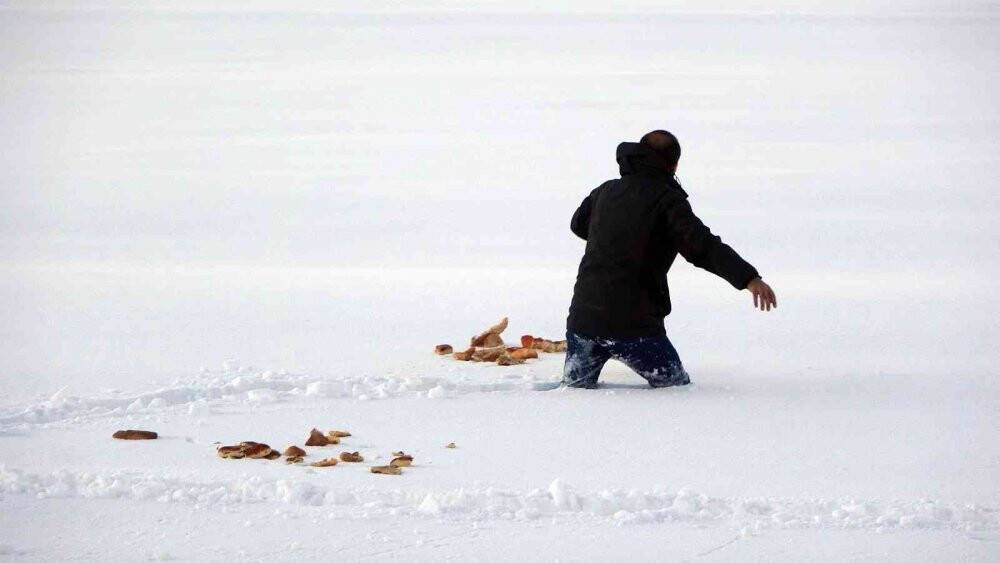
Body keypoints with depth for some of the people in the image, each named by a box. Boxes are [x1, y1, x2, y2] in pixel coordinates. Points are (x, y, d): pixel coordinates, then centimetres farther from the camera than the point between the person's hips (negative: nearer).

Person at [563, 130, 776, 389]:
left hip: (583, 316, 6)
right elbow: (703, 246, -22)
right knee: (678, 387, 6)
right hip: (634, 326, -6)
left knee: (575, 386, 25)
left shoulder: (606, 191, 12)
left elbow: (578, 224, 33)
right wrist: (748, 277, -31)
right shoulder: (668, 200, -8)